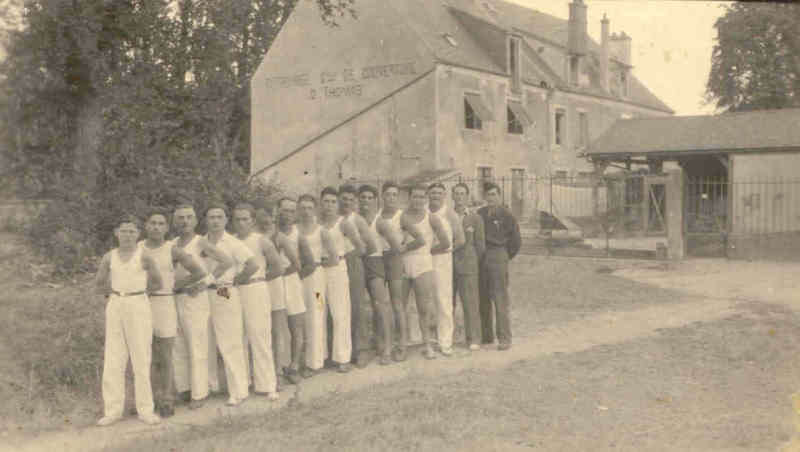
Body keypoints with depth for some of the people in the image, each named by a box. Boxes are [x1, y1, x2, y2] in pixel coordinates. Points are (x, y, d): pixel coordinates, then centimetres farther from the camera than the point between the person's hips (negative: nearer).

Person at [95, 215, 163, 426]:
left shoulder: (144, 257, -3)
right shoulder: (109, 257, 6)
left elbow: (157, 283, 6)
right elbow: (99, 284, 17)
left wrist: (136, 291, 8)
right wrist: (117, 291, 8)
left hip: (139, 307, -3)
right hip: (115, 307, 3)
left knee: (141, 359, 0)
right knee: (112, 360, 3)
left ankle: (145, 409, 8)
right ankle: (113, 410, 10)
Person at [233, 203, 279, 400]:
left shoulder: (261, 241, -2)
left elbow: (278, 269, -1)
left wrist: (259, 279, 7)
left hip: (256, 291, -4)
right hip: (234, 293, 4)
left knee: (260, 339, -3)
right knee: (238, 340, 10)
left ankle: (266, 385, 4)